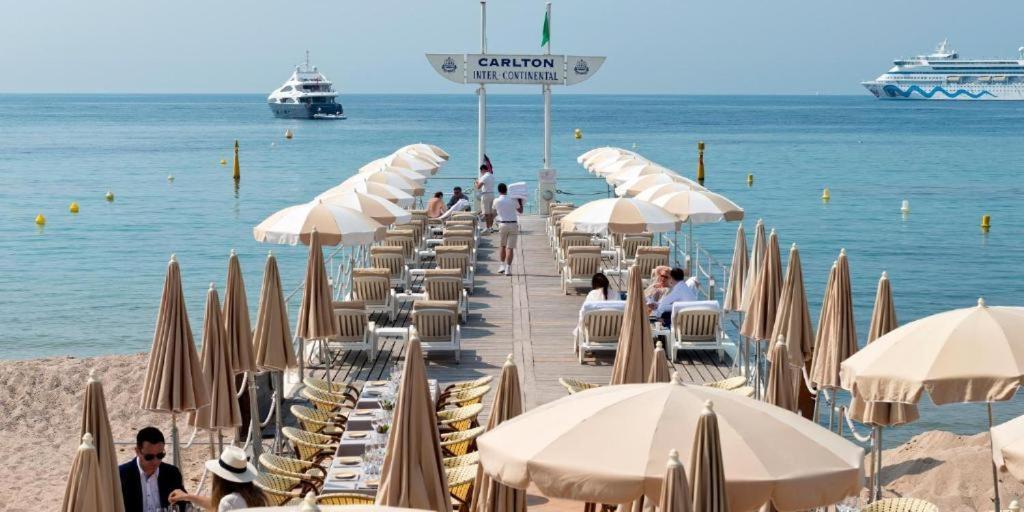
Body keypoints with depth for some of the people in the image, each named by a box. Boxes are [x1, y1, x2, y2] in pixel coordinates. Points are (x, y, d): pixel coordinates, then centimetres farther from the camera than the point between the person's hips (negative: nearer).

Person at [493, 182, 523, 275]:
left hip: (502, 225, 1)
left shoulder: (496, 201, -3)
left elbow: (493, 212, 15)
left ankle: (503, 266, 17)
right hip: (513, 225, -1)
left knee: (503, 246, 19)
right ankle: (508, 269, -7)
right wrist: (520, 202, 21)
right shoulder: (513, 200, -3)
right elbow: (520, 211, 9)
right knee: (510, 248, -2)